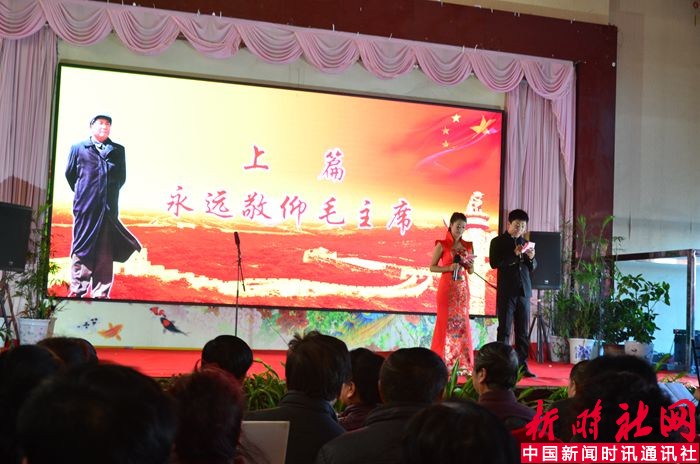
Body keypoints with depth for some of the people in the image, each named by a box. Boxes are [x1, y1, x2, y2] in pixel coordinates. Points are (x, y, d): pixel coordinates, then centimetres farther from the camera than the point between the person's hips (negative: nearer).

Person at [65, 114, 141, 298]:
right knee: (81, 249, 2)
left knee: (105, 253, 1)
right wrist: (82, 193, 14)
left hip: (108, 207, 1)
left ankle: (101, 294, 4)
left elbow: (121, 177, 10)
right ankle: (76, 291, 7)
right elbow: (70, 174, 12)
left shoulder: (118, 150, 13)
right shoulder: (78, 148, 10)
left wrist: (109, 194, 7)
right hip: (85, 207, -1)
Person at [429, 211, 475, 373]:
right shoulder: (442, 245, -2)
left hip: (462, 288, 4)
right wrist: (449, 267, -16)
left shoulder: (468, 246, 11)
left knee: (462, 322, 3)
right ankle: (442, 363, 2)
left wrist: (470, 265, -6)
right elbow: (432, 267, -3)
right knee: (446, 321, -3)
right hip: (447, 286, -4)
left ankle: (463, 363, 6)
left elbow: (471, 271, 15)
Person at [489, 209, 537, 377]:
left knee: (523, 331, 5)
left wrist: (531, 258, -3)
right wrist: (514, 254, -18)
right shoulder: (498, 242, 2)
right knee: (504, 329, -3)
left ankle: (522, 366, 8)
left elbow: (533, 267, 18)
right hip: (507, 291, -5)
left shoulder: (525, 243, 16)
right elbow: (494, 263, -11)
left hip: (523, 291, 5)